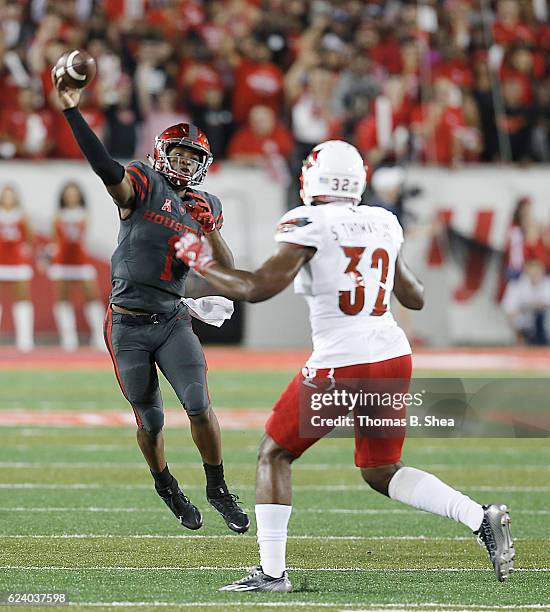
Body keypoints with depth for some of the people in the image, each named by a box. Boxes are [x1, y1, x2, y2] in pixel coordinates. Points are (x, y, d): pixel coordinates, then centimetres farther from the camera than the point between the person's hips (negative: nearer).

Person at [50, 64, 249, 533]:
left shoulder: (206, 208, 9)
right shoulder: (144, 185, -6)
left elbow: (228, 272, 8)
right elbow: (107, 169, -26)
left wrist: (210, 232, -12)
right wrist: (72, 111, -39)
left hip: (173, 322, 3)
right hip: (128, 327, -3)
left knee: (200, 406, -10)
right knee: (150, 421, 7)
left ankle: (218, 488, 9)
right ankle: (167, 487, 32)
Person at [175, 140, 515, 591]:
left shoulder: (310, 224, -9)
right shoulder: (384, 223, 11)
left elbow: (258, 288, -14)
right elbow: (415, 298, 21)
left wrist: (203, 263, 0)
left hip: (342, 365, -6)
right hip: (395, 356, 6)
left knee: (274, 455, 12)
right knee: (381, 471, 20)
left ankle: (272, 571, 6)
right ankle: (481, 518, 1)